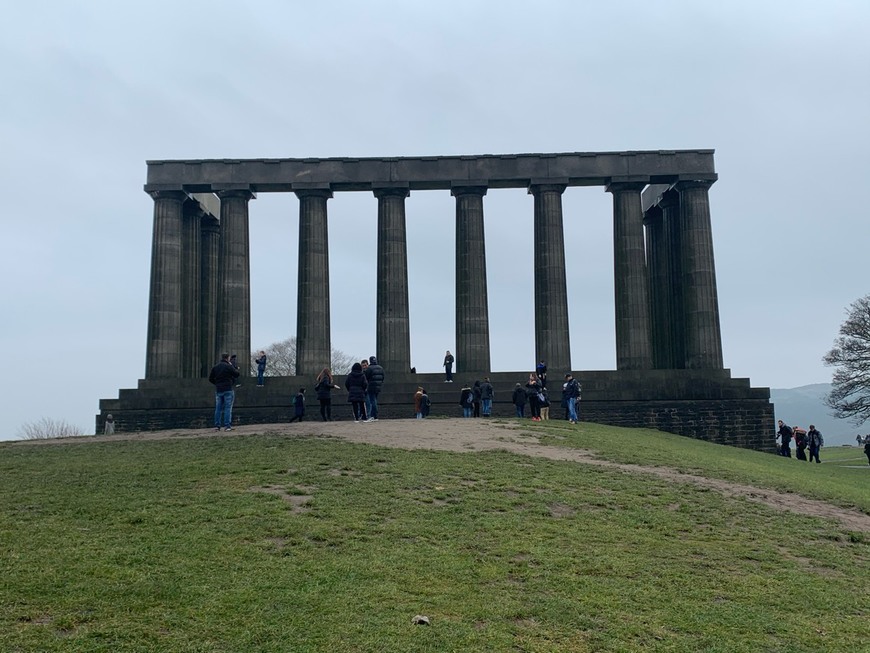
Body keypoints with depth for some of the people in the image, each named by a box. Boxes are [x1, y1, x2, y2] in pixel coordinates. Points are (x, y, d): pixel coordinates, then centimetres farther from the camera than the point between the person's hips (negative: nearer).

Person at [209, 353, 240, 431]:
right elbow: (237, 374, -3)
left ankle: (217, 425, 8)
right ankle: (227, 426, -8)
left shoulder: (215, 367, 9)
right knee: (228, 408, -3)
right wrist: (236, 369, 15)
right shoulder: (229, 366, -8)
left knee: (218, 408, 10)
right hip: (228, 389, -5)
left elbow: (210, 379, 10)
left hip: (218, 390, 5)